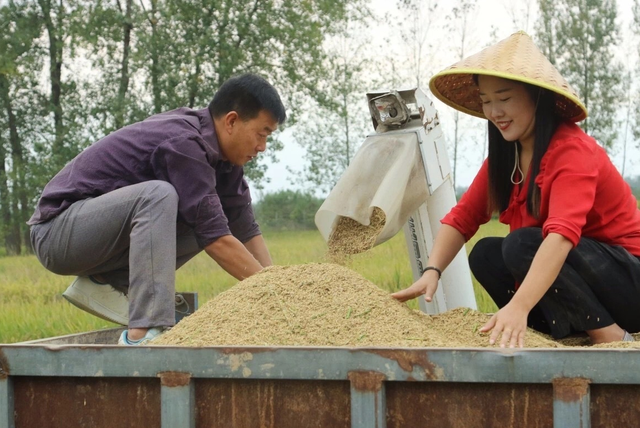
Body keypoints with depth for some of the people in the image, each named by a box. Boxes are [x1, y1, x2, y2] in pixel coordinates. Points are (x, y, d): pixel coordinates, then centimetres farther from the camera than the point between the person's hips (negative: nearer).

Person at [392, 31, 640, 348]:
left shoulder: (571, 151, -22)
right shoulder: (505, 155, 4)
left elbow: (561, 236, -37)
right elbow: (462, 217, -1)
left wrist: (518, 307, -48)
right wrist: (432, 271, -20)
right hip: (577, 272, 8)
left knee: (522, 246, -26)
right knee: (486, 255, -5)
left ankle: (611, 338, -16)